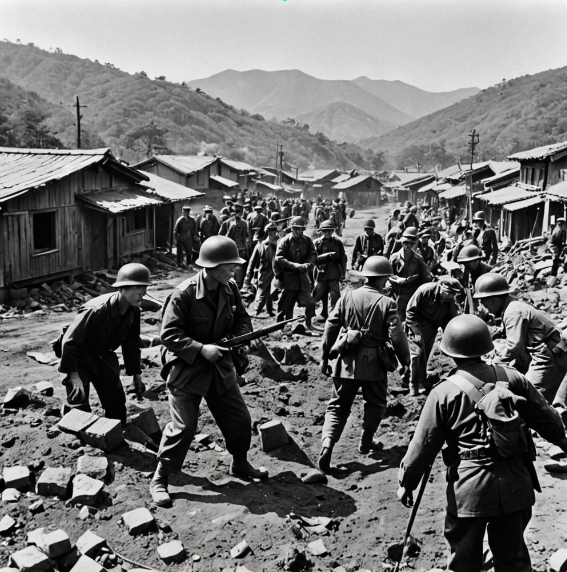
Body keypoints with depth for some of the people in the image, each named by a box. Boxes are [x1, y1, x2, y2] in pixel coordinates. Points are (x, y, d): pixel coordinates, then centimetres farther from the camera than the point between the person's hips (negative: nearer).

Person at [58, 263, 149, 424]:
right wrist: (73, 374, -28)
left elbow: (132, 343, 3)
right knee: (80, 407, -12)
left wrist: (136, 375, 5)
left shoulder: (133, 311, -11)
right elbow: (69, 341, -27)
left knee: (117, 403, 9)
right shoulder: (95, 310, -33)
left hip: (103, 357, 7)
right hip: (80, 357, -6)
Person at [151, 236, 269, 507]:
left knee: (240, 421, 12)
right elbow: (168, 334, -19)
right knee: (183, 427, -7)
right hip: (186, 369, -6)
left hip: (220, 367, 6)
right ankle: (160, 479, 14)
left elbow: (243, 319, 9)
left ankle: (240, 465, 39)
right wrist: (200, 349, -27)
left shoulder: (230, 289, -3)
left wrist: (238, 337, -12)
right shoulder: (184, 293, -21)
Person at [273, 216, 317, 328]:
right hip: (288, 277, -4)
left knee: (310, 303, -2)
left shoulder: (307, 240, 6)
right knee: (285, 306, 4)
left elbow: (313, 255, 5)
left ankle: (308, 325, 15)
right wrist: (295, 265, -22)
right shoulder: (285, 241, -7)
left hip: (303, 276, 4)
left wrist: (308, 264, -16)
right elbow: (279, 258, -14)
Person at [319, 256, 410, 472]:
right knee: (375, 405, 23)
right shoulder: (387, 303, -9)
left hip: (346, 362, 2)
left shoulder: (347, 297, -2)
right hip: (373, 364, -2)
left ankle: (327, 443, -10)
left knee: (338, 407, 9)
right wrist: (405, 361, 7)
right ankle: (366, 442, 30)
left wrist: (325, 358, 8)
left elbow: (330, 328, -1)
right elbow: (397, 337, -10)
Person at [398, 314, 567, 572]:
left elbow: (423, 445, -8)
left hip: (469, 490, -3)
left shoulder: (443, 392, -13)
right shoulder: (512, 378, -4)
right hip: (514, 484, 4)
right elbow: (544, 416, 9)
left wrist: (406, 482, 5)